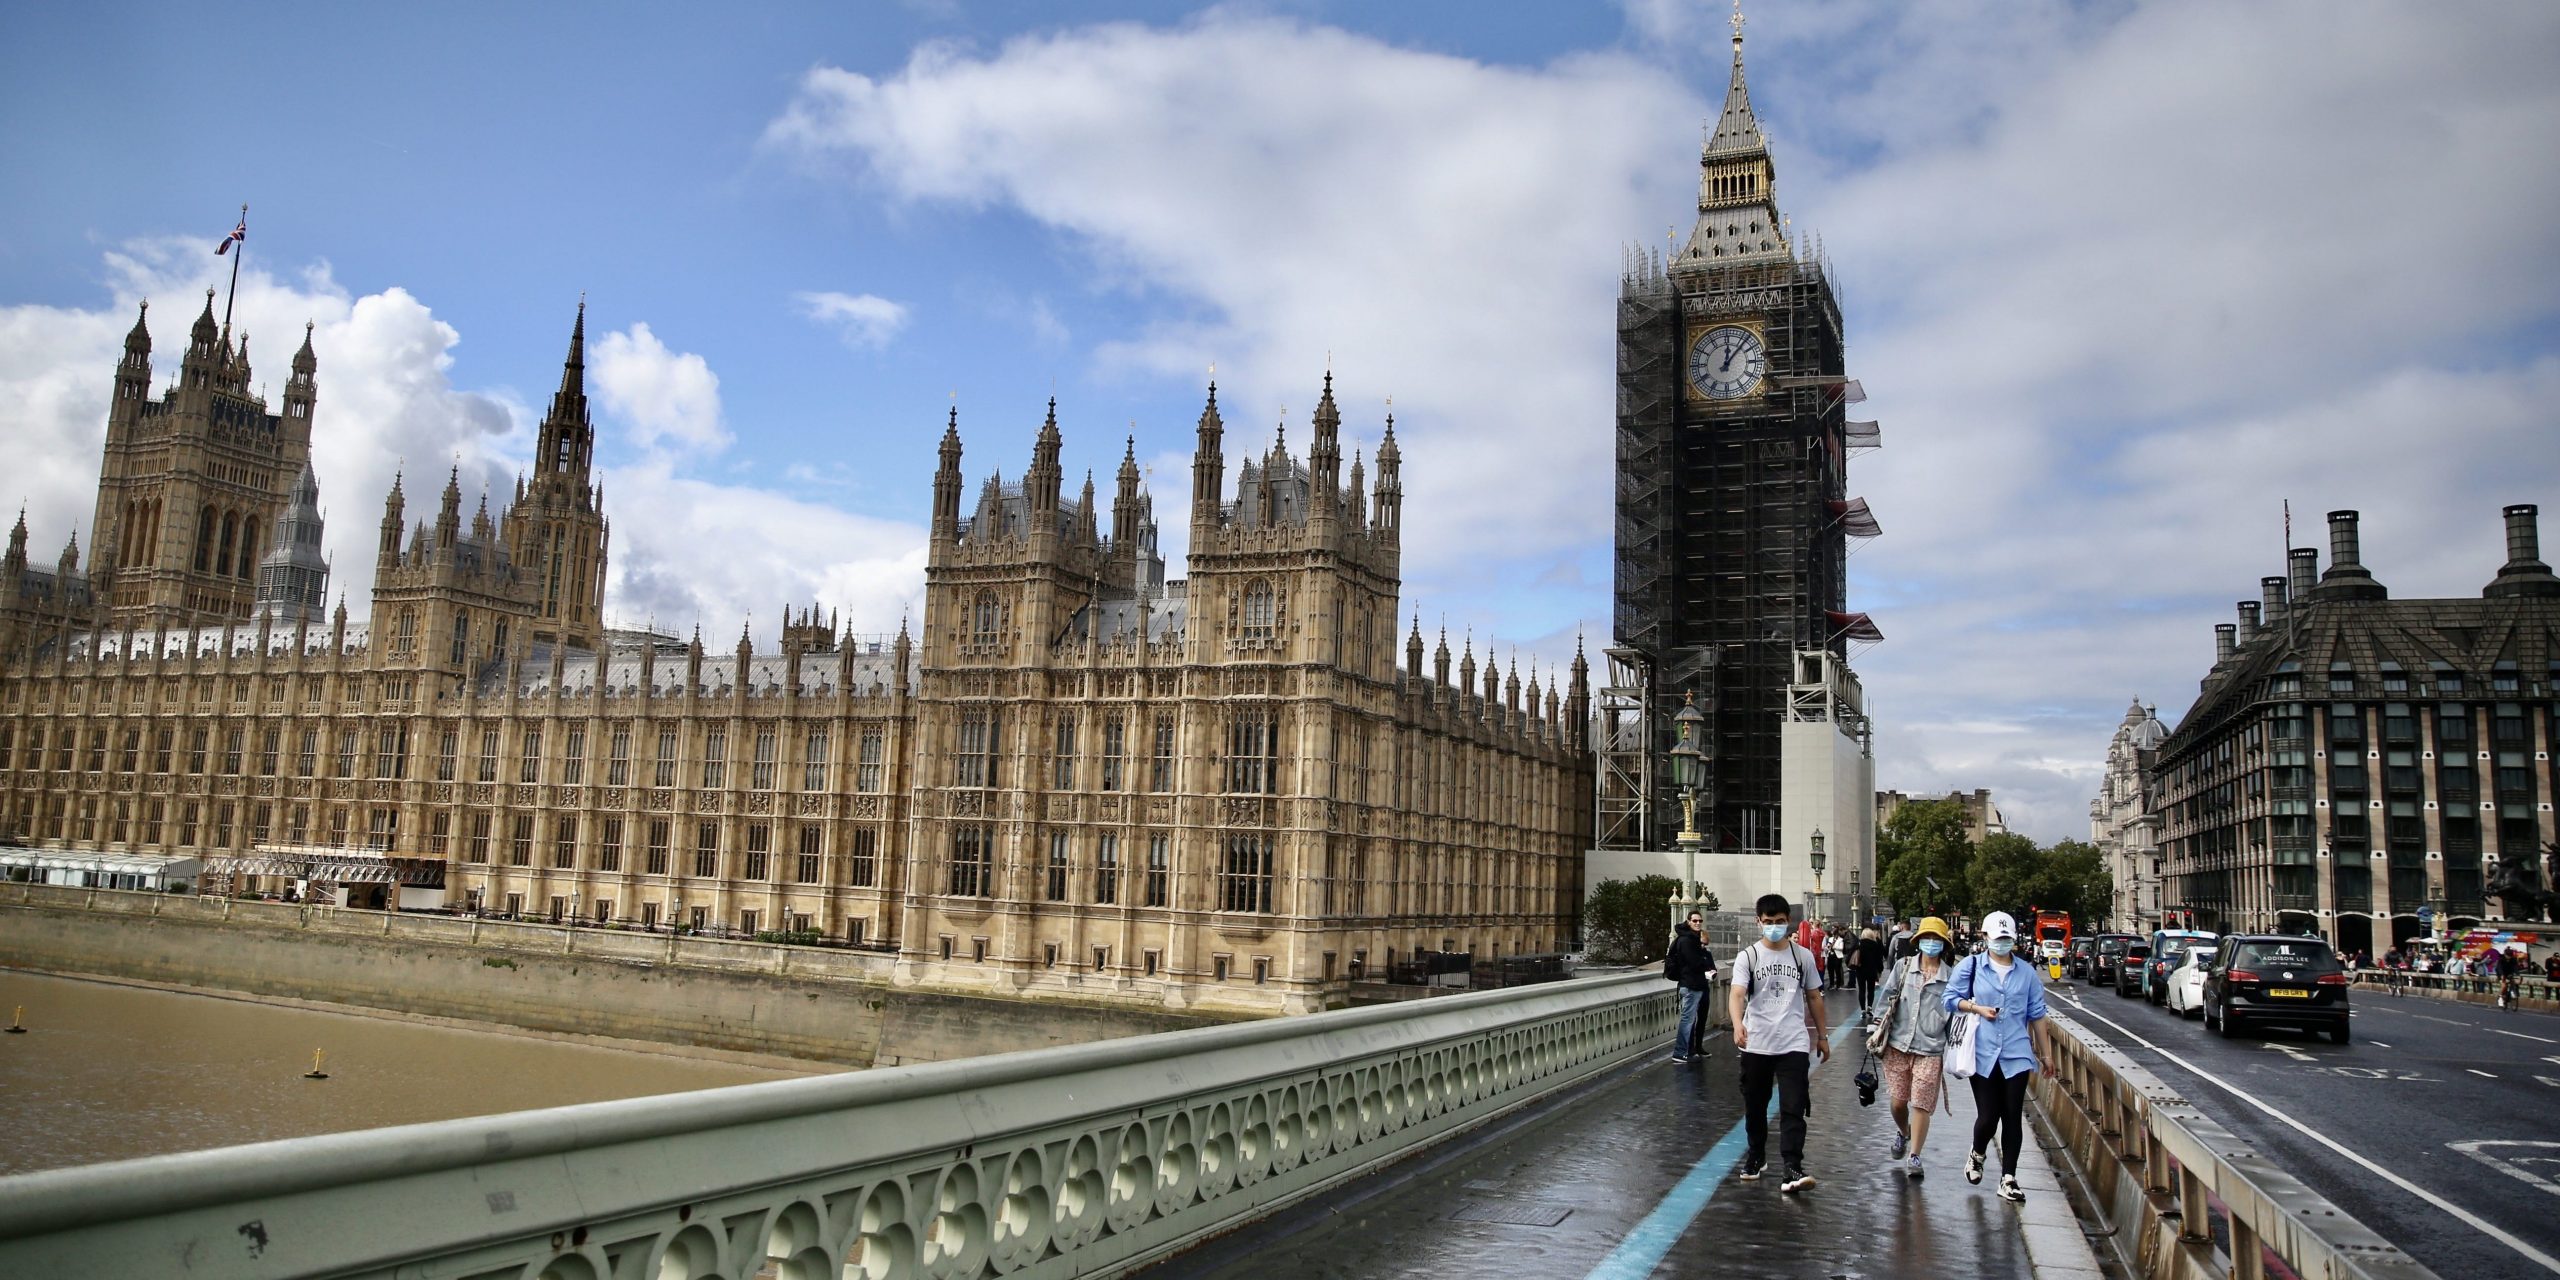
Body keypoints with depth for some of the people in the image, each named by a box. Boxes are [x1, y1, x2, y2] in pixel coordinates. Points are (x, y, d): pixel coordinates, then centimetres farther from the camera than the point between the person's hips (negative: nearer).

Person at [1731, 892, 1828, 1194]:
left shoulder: (1803, 956, 5)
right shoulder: (1748, 957, -2)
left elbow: (1814, 997, 15)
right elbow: (1737, 994, -16)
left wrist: (1822, 1036, 17)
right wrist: (1738, 1024, -34)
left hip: (1794, 1045, 0)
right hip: (1756, 1045, 0)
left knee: (1793, 1109, -9)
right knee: (1754, 1107, 13)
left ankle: (1793, 1170, -12)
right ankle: (1755, 1157, 31)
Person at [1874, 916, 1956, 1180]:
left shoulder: (1951, 976, 2)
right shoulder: (1903, 967, 5)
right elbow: (1888, 998, 9)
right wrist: (1878, 1030, 4)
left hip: (1930, 1049, -2)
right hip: (1897, 1045, 2)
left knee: (1922, 1105, -3)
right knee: (1897, 1100, 7)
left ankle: (1914, 1157, 8)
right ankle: (1903, 1133, 39)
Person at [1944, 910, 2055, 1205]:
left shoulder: (2027, 973, 8)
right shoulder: (1971, 967, 2)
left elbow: (2036, 1014, 13)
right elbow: (1951, 998, 5)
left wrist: (2045, 1051, 14)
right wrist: (1977, 1009, -10)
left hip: (2016, 1055, 2)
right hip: (1983, 1055, -2)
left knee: (2013, 1118, 2)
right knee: (1988, 1116, -2)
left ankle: (2008, 1179, 12)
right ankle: (1976, 1155, 30)